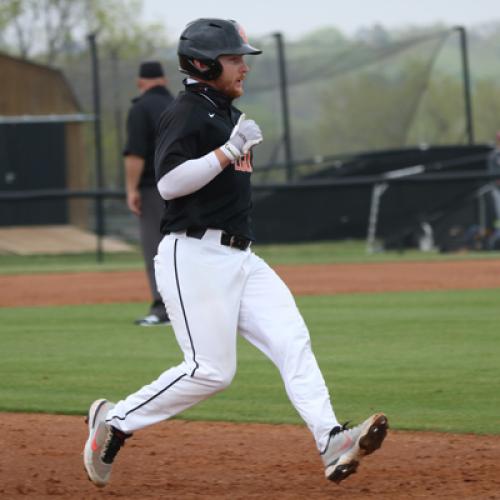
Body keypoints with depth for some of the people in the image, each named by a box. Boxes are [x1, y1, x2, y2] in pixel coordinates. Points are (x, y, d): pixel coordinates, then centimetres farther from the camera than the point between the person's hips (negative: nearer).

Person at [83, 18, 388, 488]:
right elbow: (168, 182, -22)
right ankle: (113, 421, 5)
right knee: (210, 370, -11)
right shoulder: (186, 113, -10)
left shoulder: (227, 114, 18)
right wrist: (229, 151, -23)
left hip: (240, 256, 9)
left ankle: (332, 444, -19)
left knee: (292, 341, -8)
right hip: (195, 255, -9)